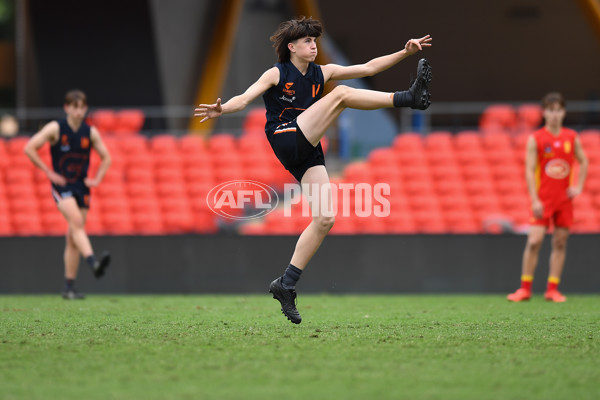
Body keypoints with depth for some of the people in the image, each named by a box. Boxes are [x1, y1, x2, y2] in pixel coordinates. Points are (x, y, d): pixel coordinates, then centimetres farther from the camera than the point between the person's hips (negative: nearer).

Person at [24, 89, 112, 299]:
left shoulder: (91, 133, 5)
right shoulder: (55, 129, -6)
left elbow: (106, 158, 17)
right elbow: (29, 148, -9)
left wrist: (97, 179, 3)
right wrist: (49, 172, -11)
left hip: (81, 187, 4)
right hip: (62, 186, -4)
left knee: (73, 238, 4)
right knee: (76, 220, -29)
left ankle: (69, 287, 7)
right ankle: (93, 262, -46)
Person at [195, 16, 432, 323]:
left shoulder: (321, 73, 15)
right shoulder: (277, 74, 0)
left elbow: (368, 68, 15)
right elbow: (245, 98, -14)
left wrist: (404, 53, 8)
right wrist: (221, 109, -36)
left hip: (308, 154, 7)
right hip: (286, 140, -7)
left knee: (324, 220, -4)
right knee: (341, 94, -18)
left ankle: (286, 284, 0)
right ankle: (411, 98, -26)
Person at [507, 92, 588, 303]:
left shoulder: (572, 138, 6)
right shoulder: (535, 139, -4)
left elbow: (583, 162, 18)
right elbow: (529, 170, -6)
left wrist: (578, 186, 3)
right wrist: (535, 200, -13)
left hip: (564, 199, 3)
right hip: (543, 199, -3)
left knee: (560, 242, 2)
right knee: (534, 241, -11)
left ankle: (552, 289, 6)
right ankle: (525, 288, -4)